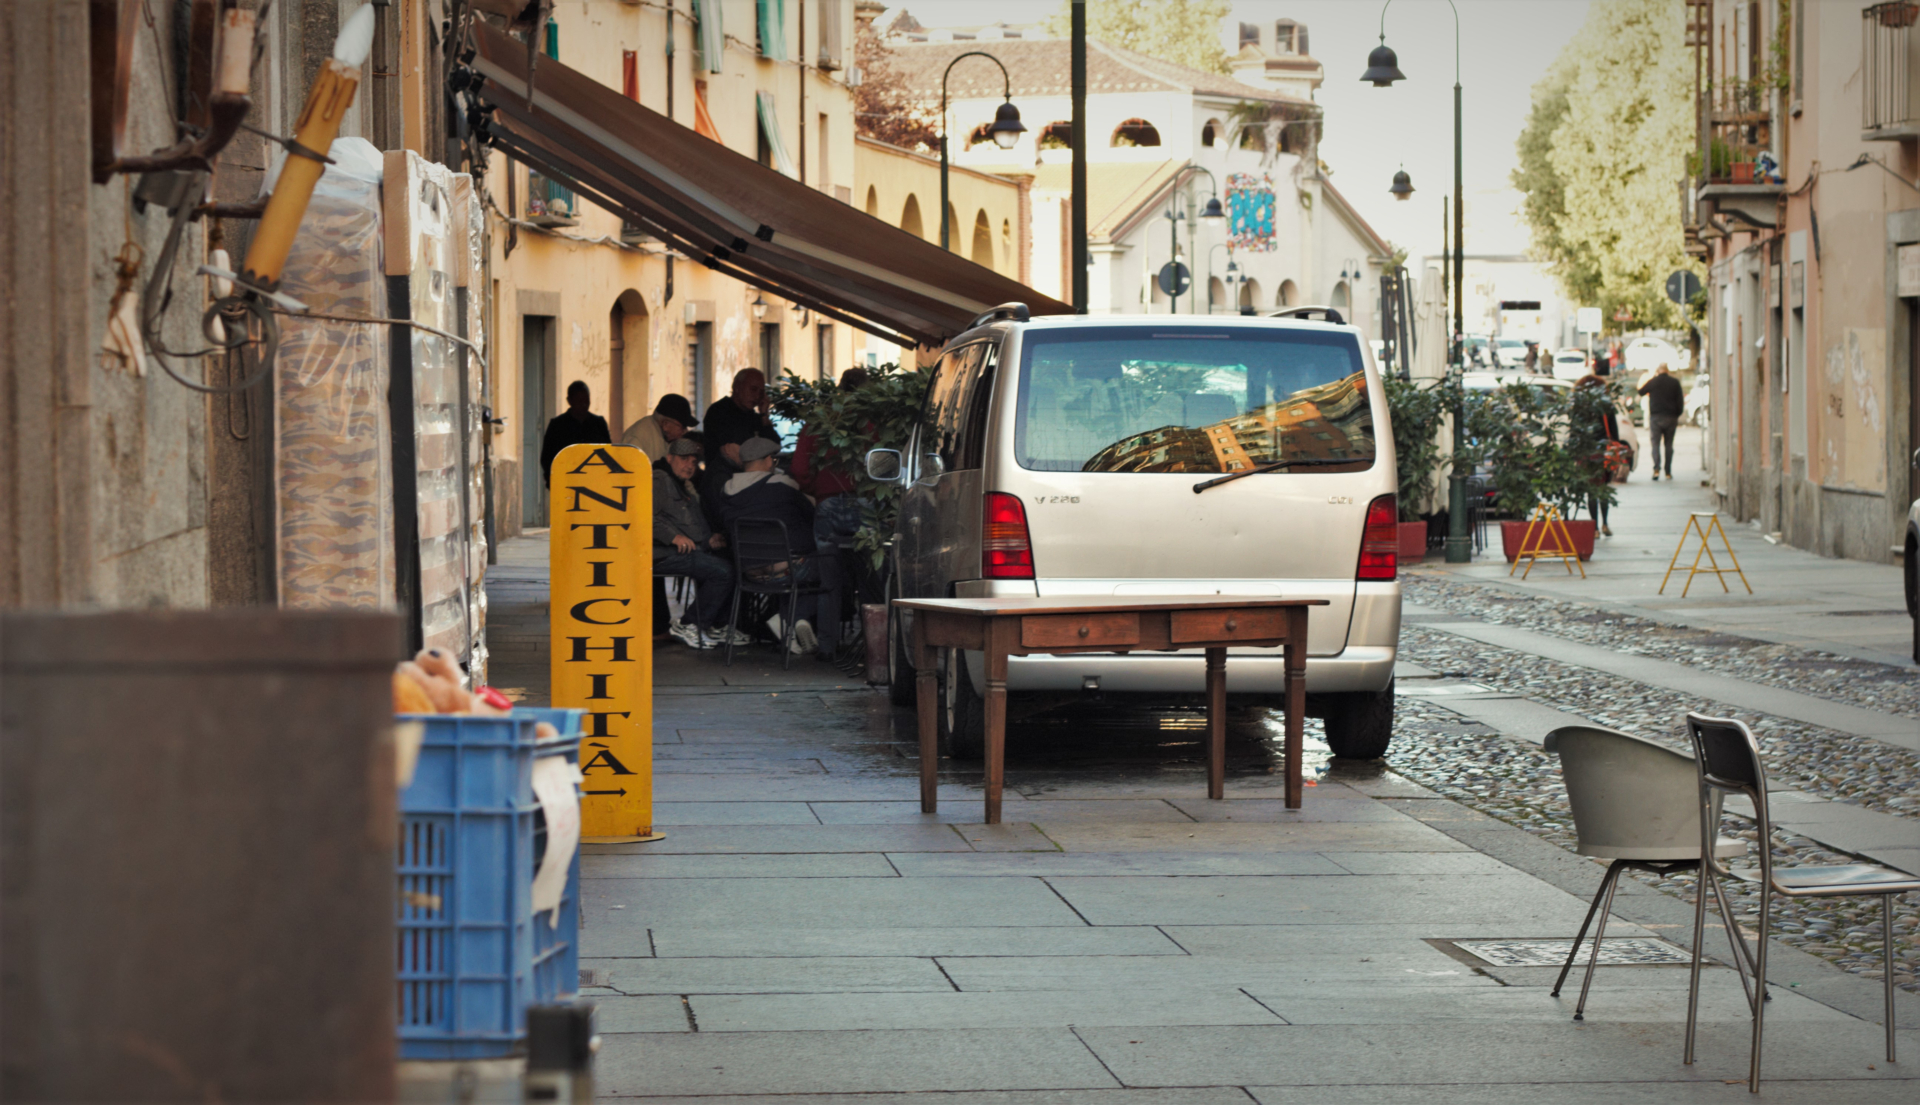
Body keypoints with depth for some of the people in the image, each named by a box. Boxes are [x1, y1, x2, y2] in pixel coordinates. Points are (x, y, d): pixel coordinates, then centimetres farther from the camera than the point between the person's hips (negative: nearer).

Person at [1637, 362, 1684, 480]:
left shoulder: (1652, 382, -2)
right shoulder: (1675, 382, 0)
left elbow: (1641, 392, 13)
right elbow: (1680, 401, 2)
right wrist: (1677, 415, 11)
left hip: (1656, 417, -1)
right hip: (1671, 417, 1)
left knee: (1655, 444, -1)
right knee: (1669, 444, 8)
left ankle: (1656, 469, -20)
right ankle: (1668, 472, 7)